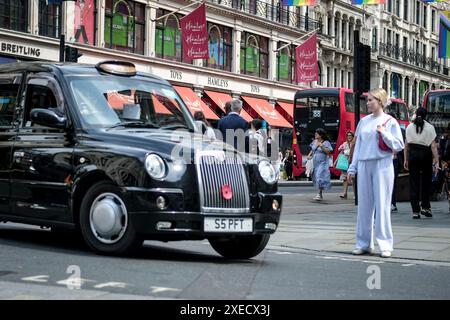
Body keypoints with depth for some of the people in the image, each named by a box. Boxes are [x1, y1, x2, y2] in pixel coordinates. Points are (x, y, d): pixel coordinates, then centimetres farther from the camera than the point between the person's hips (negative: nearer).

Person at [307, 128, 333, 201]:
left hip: (322, 163, -7)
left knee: (320, 177, -16)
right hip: (315, 163, 7)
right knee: (316, 178, 9)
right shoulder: (314, 142, 11)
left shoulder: (326, 143, -8)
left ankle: (319, 194, -17)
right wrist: (309, 155, 6)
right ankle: (320, 194, 19)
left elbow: (328, 152, -17)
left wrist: (321, 146, -23)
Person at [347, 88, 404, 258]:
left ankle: (385, 245, 0)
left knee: (382, 205, -5)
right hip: (364, 165, 4)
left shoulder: (390, 121, 1)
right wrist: (352, 168, 12)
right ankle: (364, 243, 12)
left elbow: (399, 145, -2)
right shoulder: (364, 121, 13)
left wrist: (384, 133, -13)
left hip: (382, 165, -4)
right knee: (364, 205, 5)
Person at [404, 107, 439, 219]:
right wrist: (436, 161, -5)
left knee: (414, 182, 3)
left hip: (413, 154, 2)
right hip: (425, 154, -2)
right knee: (426, 181, 12)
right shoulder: (430, 127, -1)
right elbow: (433, 146, -6)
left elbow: (406, 145, 5)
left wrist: (406, 160, 11)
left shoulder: (409, 127, 6)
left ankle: (415, 210, 1)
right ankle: (425, 207, 7)